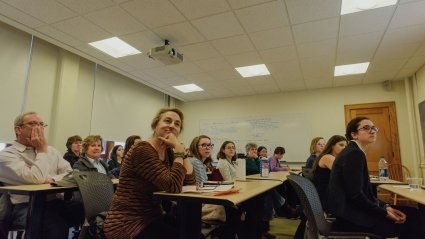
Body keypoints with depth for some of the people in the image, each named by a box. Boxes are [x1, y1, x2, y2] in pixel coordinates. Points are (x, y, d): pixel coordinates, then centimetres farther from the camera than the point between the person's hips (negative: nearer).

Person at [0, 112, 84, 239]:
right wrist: (42, 151, -6)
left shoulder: (51, 150, 18)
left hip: (55, 202, 5)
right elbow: (36, 179, -18)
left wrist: (51, 180, -11)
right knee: (58, 226, -36)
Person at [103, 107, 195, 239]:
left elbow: (190, 181, -1)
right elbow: (173, 187, -27)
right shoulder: (142, 150, -20)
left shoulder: (168, 151, 6)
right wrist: (179, 150, -21)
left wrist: (179, 149, -6)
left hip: (152, 217, 8)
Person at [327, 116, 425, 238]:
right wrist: (384, 212, -10)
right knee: (411, 220, -5)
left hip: (351, 211, 9)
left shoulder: (353, 152, 13)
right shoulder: (354, 153, -16)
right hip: (350, 217, -9)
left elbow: (365, 192, 13)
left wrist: (384, 207, 1)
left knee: (412, 213, 8)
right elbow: (355, 194, -21)